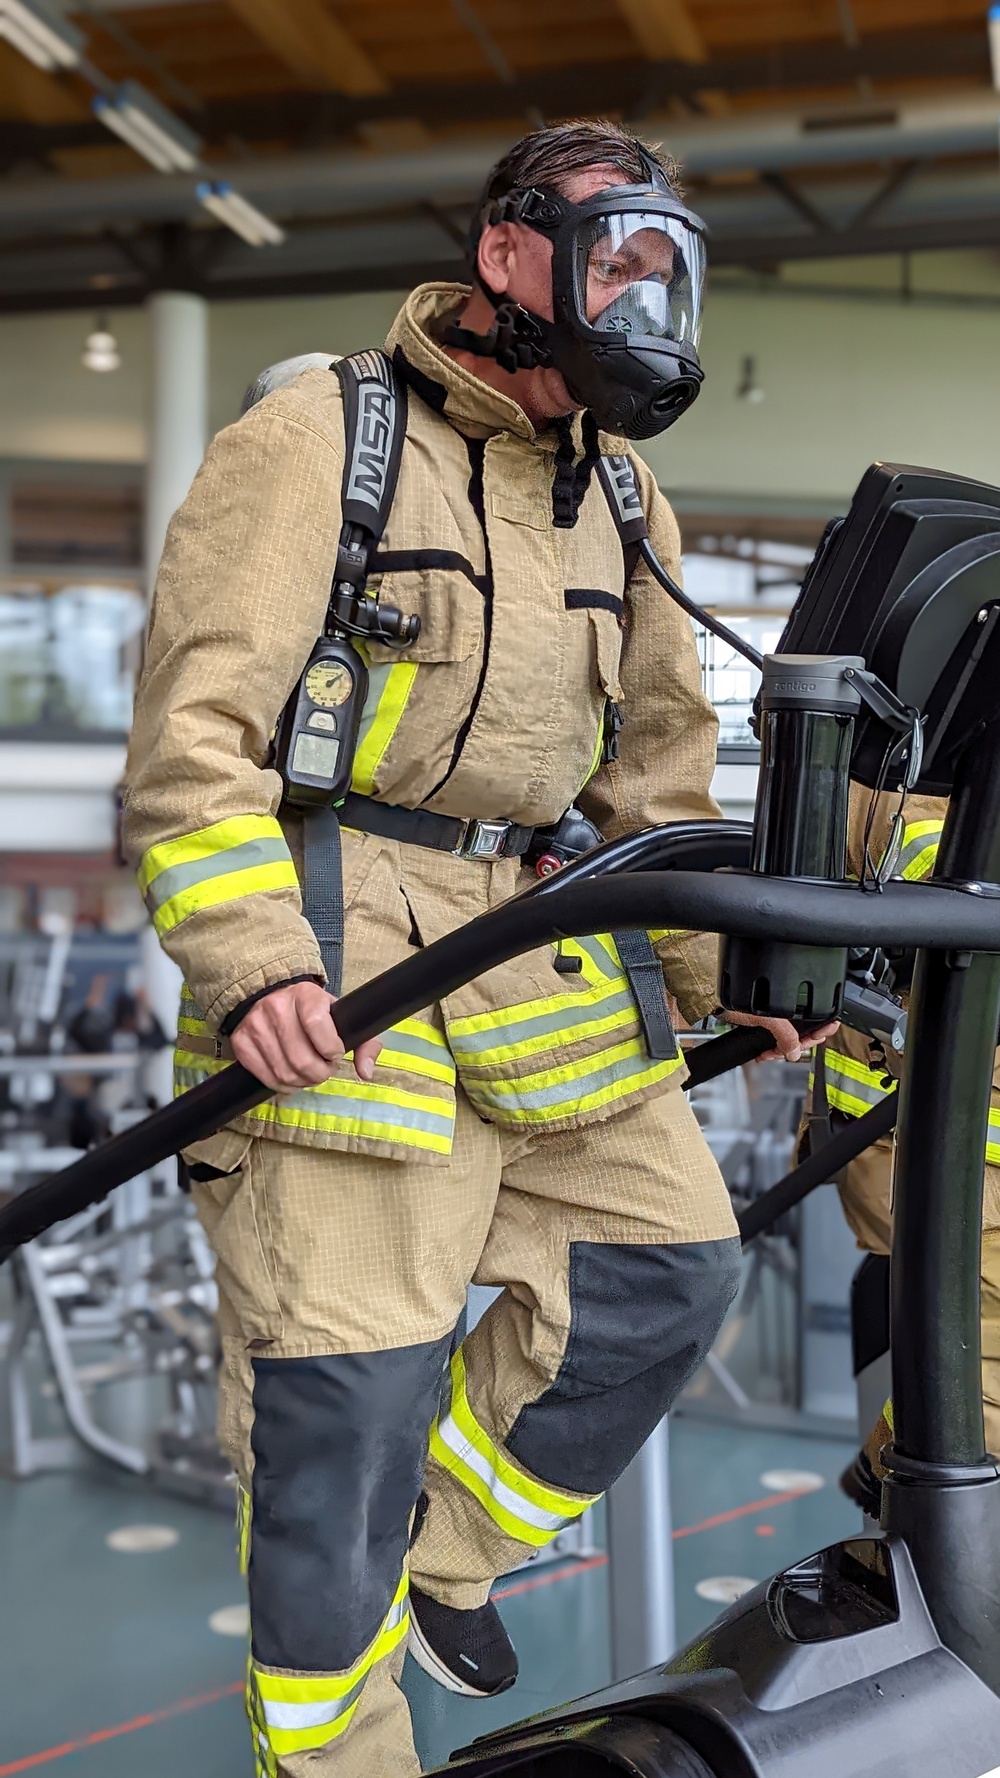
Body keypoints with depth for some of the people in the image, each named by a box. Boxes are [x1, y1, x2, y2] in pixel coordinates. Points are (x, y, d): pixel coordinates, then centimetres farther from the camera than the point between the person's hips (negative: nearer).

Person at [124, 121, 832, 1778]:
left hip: (539, 945, 7)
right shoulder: (322, 432, -5)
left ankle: (442, 1548, 29)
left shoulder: (620, 500, 15)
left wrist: (723, 963, 15)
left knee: (671, 1264, 8)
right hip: (336, 956, -7)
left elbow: (658, 758, 21)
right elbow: (195, 722, -12)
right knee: (348, 1380, -7)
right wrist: (254, 958, -25)